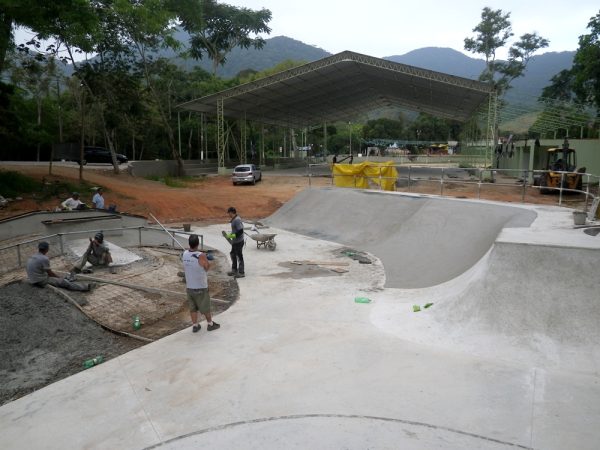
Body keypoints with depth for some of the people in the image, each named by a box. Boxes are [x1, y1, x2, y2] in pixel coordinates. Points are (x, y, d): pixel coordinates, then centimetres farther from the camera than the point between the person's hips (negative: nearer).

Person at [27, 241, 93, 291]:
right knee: (64, 282, -4)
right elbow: (50, 273, -9)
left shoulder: (31, 258, 9)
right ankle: (86, 286, -3)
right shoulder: (44, 259, -18)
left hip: (32, 281, 8)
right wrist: (60, 278, 8)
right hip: (42, 282, -8)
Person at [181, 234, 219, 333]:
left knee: (192, 307, 16)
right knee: (205, 307, 12)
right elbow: (207, 267, -9)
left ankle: (195, 326, 26)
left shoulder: (184, 254, -6)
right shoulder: (201, 256, -24)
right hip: (200, 287, -5)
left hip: (189, 286, 5)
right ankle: (210, 324, 27)